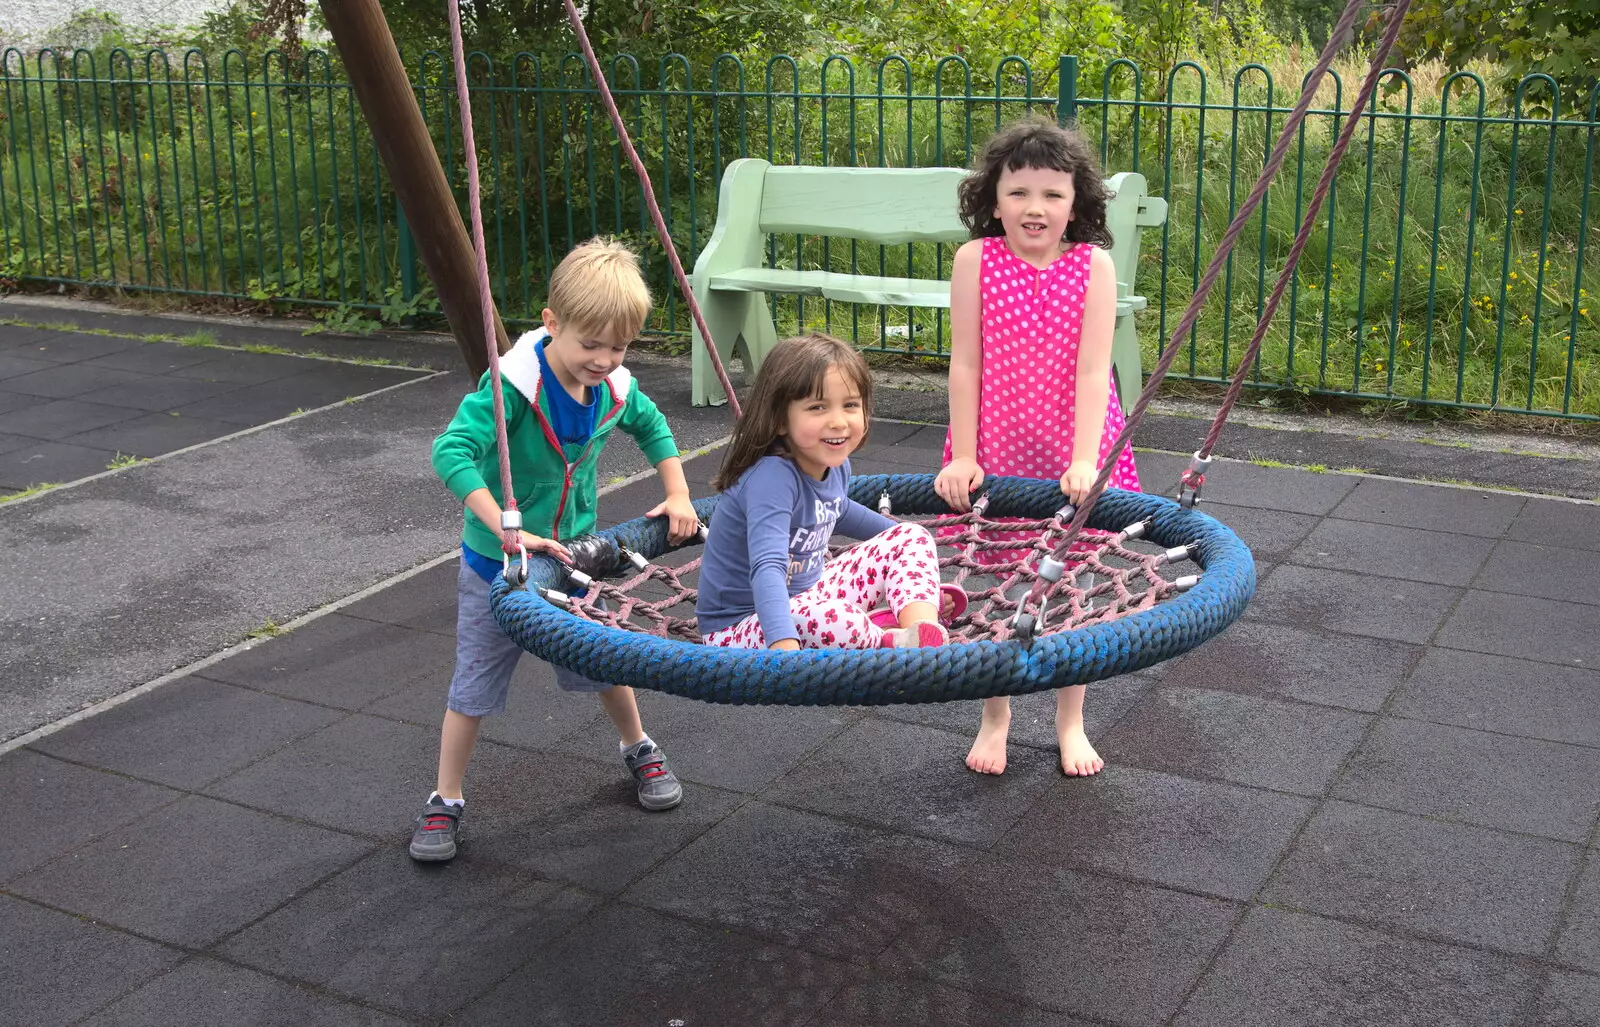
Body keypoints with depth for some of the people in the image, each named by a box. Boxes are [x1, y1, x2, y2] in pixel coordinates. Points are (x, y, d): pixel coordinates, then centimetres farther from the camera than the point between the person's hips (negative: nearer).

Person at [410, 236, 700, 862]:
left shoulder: (615, 389, -10)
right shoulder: (514, 383, -29)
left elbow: (651, 426, 13)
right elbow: (452, 452, -37)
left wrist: (677, 494, 4)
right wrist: (509, 530, -42)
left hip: (574, 553, 5)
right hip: (497, 564, -4)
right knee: (475, 685, 4)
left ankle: (637, 748, 45)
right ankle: (445, 802, 20)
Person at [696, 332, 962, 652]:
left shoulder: (834, 464, -1)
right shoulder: (772, 477, -29)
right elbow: (767, 567, -44)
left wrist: (900, 535, 39)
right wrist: (783, 642, -59)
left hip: (806, 596, 10)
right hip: (739, 629, -9)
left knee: (912, 537, 5)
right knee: (833, 620, -41)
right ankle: (895, 641, -11)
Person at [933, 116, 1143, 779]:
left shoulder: (1093, 264, -9)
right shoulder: (976, 260, -9)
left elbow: (1093, 369, -14)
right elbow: (965, 364, -9)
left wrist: (1085, 460, -20)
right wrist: (962, 456, -10)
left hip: (1071, 451, 0)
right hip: (996, 450, 0)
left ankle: (1070, 721, 28)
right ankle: (995, 717, 29)